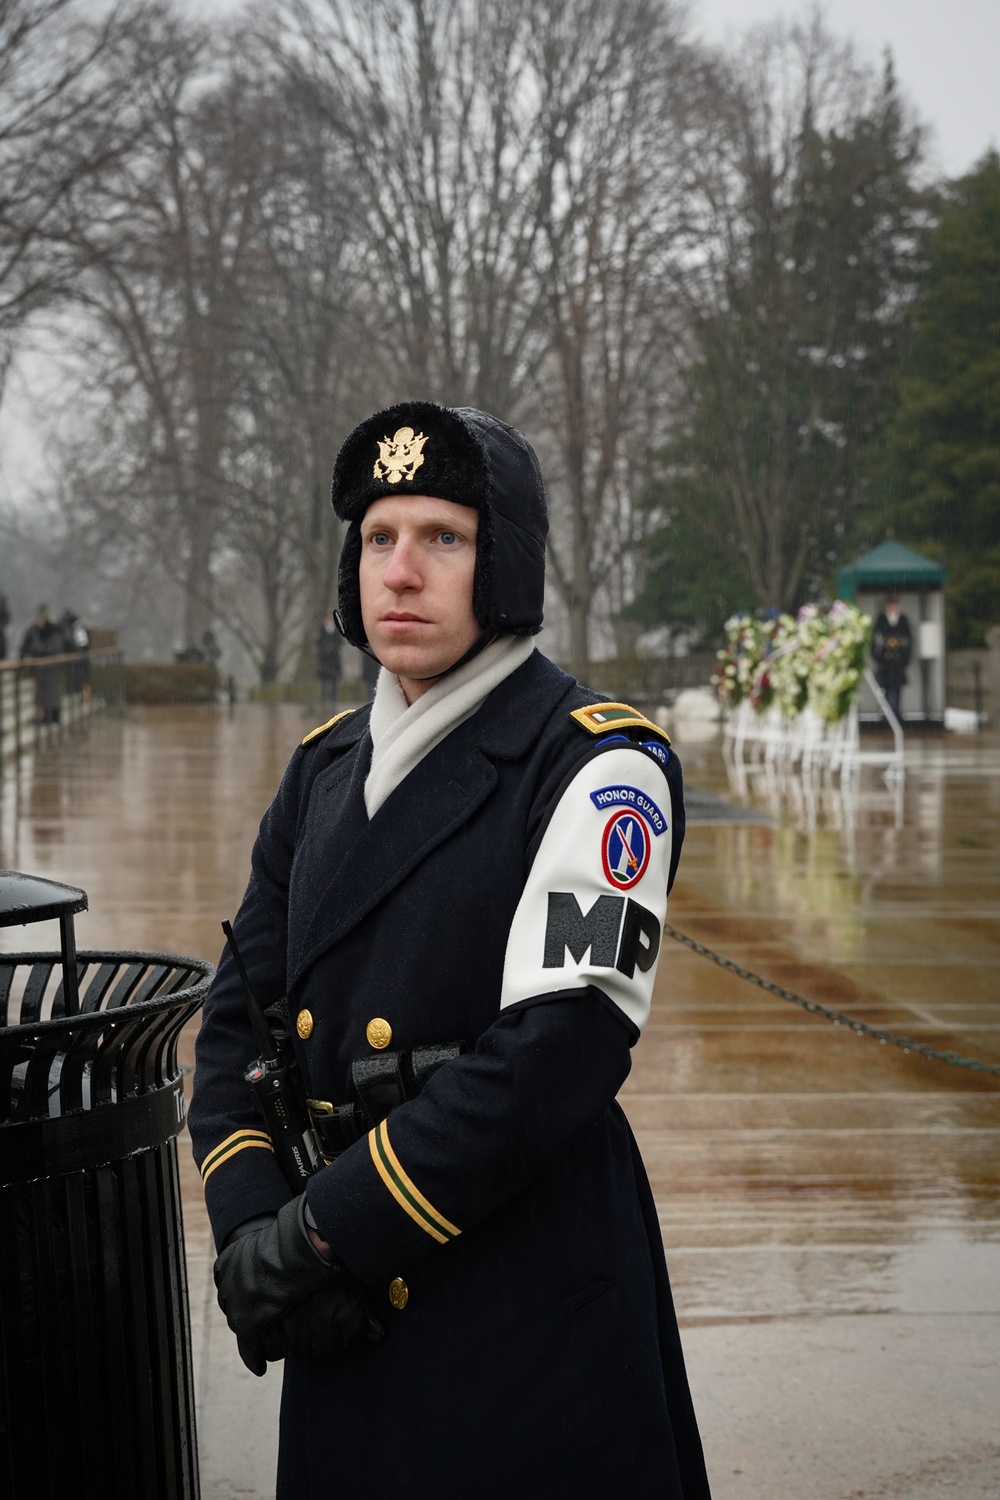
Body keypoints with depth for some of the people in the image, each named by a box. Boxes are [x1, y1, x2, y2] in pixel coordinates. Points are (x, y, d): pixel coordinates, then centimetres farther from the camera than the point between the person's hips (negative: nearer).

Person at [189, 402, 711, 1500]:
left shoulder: (599, 768, -10)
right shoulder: (325, 768, 11)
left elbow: (563, 1048, -20)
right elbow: (237, 1017, 10)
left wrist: (325, 1236, -19)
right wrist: (251, 1231, -8)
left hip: (534, 1319, -6)